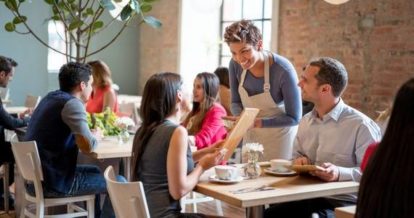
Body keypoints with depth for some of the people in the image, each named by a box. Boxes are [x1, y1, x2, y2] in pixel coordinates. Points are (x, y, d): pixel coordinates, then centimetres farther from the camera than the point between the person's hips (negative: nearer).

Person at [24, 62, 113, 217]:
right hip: (54, 182, -10)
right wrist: (96, 135, -7)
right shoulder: (71, 103, -16)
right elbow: (87, 146, -27)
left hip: (35, 178, 10)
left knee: (95, 172, 28)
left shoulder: (50, 97, 12)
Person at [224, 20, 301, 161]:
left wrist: (259, 122, -30)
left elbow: (294, 118, -21)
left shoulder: (283, 70, -28)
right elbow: (236, 102, 0)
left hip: (280, 132, -4)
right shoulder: (235, 64, -15)